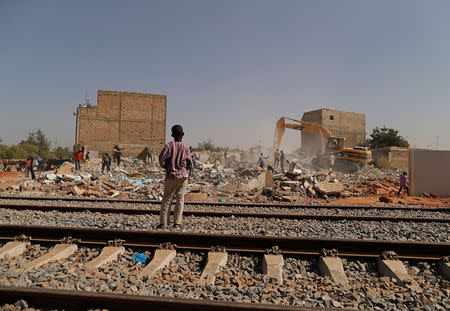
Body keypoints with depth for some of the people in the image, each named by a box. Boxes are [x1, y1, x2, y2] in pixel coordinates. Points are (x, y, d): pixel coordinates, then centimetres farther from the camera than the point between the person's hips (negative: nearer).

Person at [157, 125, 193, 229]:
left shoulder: (168, 146, -8)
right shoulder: (185, 148, -2)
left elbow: (161, 161, -13)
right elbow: (190, 165, 1)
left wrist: (168, 168, 6)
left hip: (171, 176, -1)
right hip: (183, 176, 2)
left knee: (167, 199, 8)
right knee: (180, 198, 9)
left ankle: (163, 222, 8)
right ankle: (177, 223, 9)